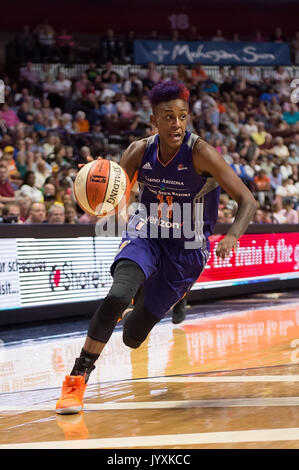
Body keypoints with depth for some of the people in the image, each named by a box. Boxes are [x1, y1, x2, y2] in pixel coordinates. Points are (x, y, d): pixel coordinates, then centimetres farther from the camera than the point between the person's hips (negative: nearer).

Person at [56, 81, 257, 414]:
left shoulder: (200, 153, -22)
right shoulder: (139, 152, -12)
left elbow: (247, 202, -22)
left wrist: (232, 237, -42)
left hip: (186, 252, -1)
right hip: (145, 238, 1)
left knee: (132, 337, 4)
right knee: (117, 296, -31)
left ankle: (143, 302, 43)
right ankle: (77, 379, -21)